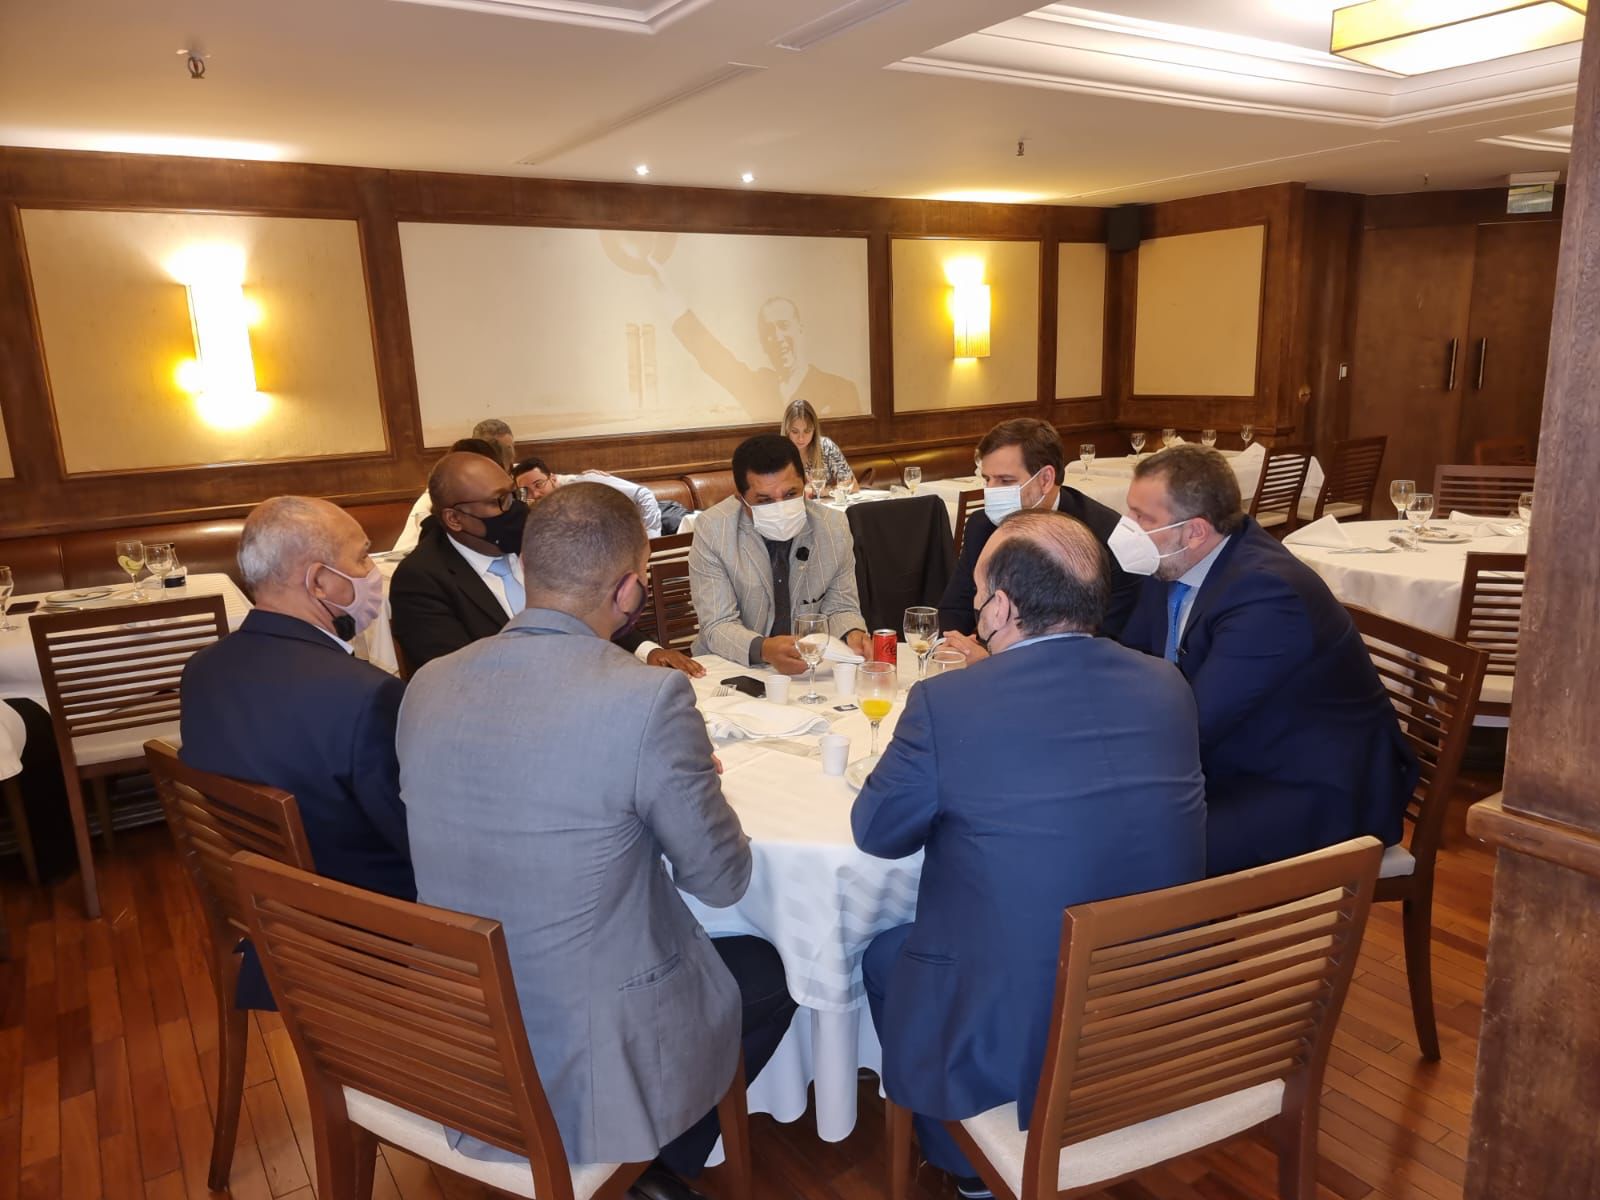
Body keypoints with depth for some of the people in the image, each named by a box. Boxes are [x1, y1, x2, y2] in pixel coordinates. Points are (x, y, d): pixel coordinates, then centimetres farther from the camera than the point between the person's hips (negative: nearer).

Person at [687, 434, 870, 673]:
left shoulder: (834, 526, -3)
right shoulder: (711, 529, -12)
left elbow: (840, 607, 5)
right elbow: (717, 626, -13)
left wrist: (853, 635, -18)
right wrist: (763, 650, -33)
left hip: (812, 670, 2)